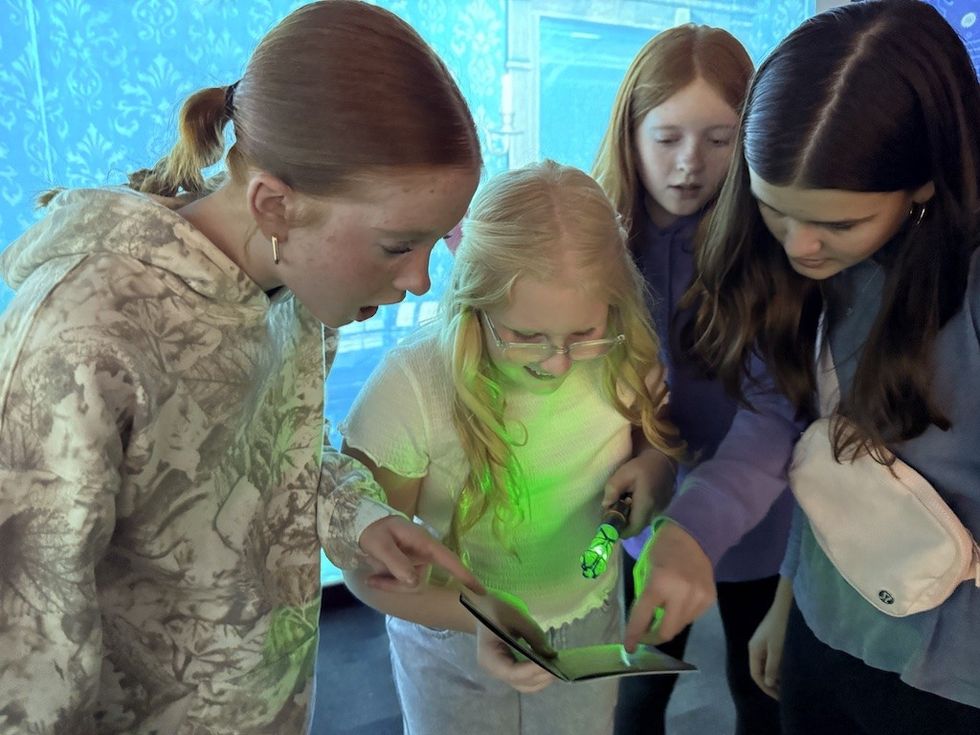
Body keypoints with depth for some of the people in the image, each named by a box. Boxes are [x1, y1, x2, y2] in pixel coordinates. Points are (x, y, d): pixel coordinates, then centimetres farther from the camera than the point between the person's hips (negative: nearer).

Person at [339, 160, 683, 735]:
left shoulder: (623, 356, -20)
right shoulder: (411, 389, -31)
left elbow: (661, 434, 2)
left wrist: (652, 463, -21)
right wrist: (478, 617, -37)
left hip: (591, 628, 3)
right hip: (454, 647, -3)